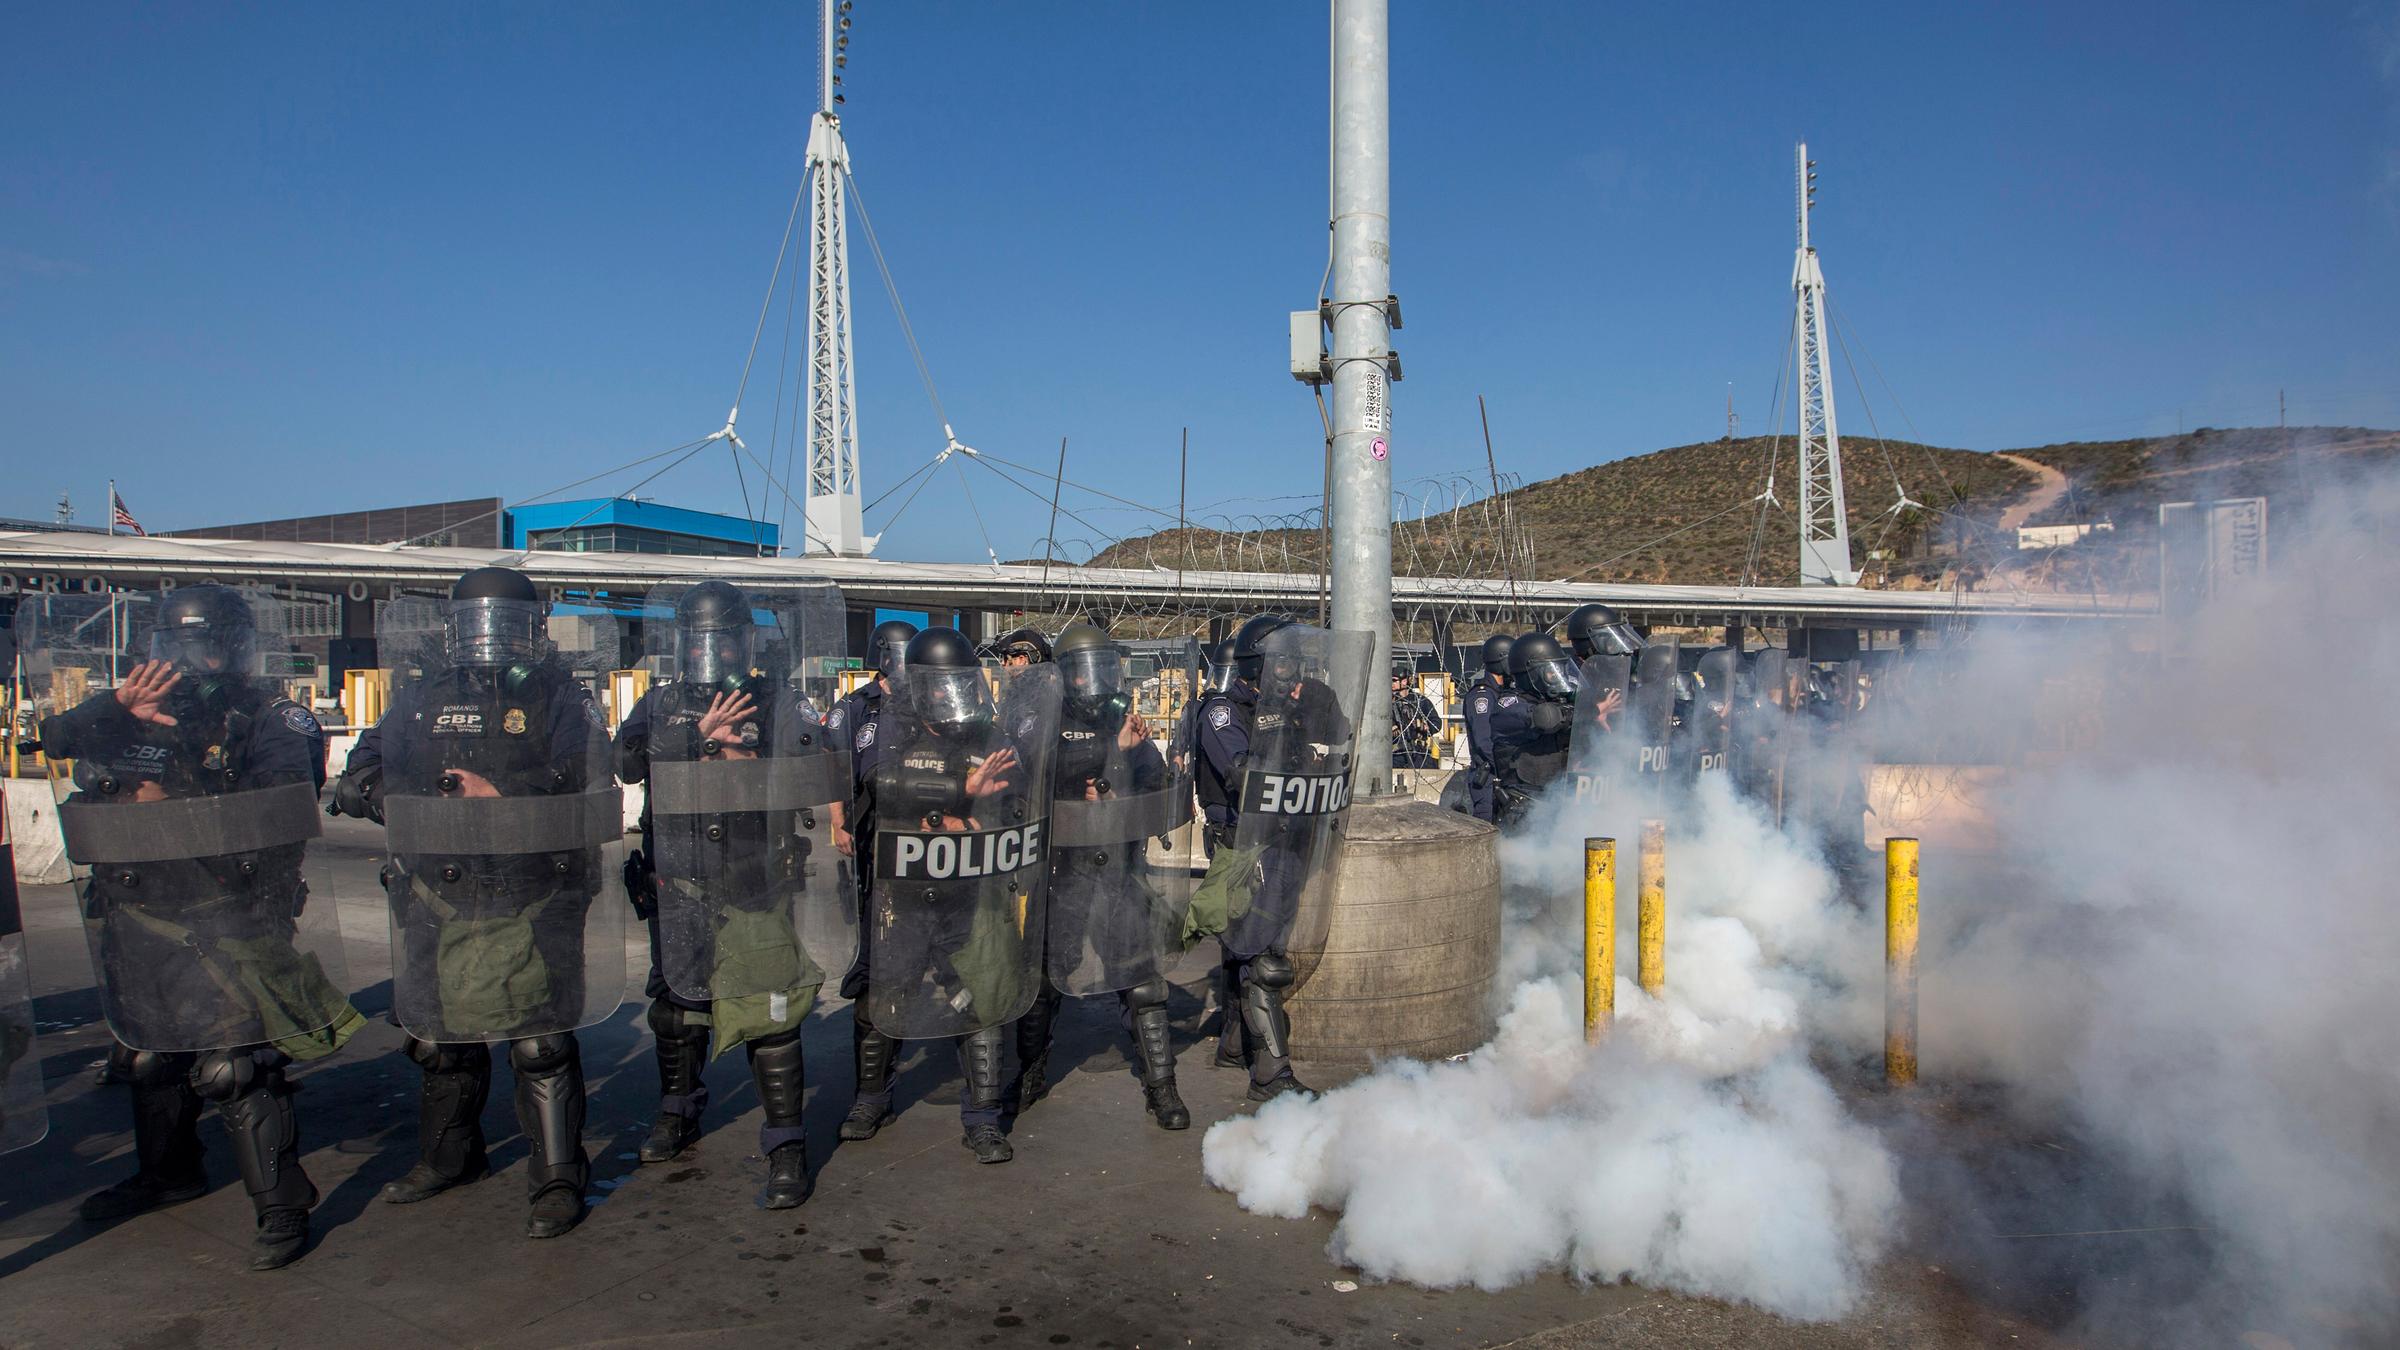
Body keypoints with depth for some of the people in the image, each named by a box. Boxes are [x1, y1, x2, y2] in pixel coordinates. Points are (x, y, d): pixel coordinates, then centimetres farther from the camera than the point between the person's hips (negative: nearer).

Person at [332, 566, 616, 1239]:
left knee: (540, 1043, -4)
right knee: (440, 1036, 18)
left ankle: (557, 1180, 8)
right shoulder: (422, 700, 12)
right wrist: (412, 805, -3)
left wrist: (500, 796, -19)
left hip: (529, 905, -5)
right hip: (437, 901, 5)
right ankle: (447, 1158, 40)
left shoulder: (561, 698, 0)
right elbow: (362, 773, 13)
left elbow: (583, 780, -12)